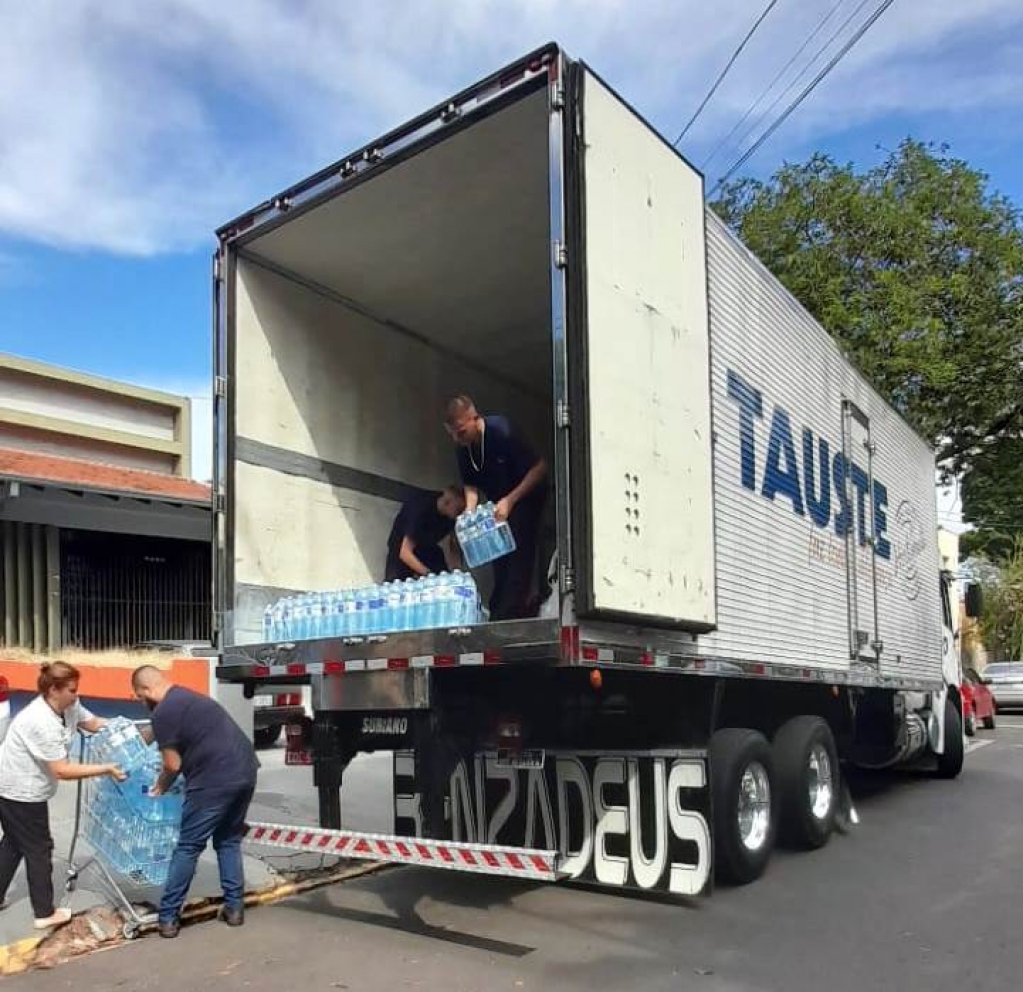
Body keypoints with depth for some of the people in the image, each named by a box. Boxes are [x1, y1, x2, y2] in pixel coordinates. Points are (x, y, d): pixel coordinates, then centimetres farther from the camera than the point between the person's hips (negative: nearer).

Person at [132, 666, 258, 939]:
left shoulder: (163, 713, -6)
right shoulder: (189, 697, 22)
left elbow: (173, 765, -3)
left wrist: (159, 789, 17)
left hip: (215, 781, -8)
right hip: (245, 772, 8)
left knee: (188, 848, 6)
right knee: (229, 841, 20)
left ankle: (168, 917, 13)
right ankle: (234, 907, 22)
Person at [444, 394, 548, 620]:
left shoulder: (502, 432, -28)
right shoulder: (464, 448, -8)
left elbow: (539, 467, -25)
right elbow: (471, 485, 2)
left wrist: (510, 500, -29)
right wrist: (470, 512, -19)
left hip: (525, 497, -7)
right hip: (498, 503, 7)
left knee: (518, 554, -17)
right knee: (499, 560, 8)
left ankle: (510, 614, -18)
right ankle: (498, 614, 14)